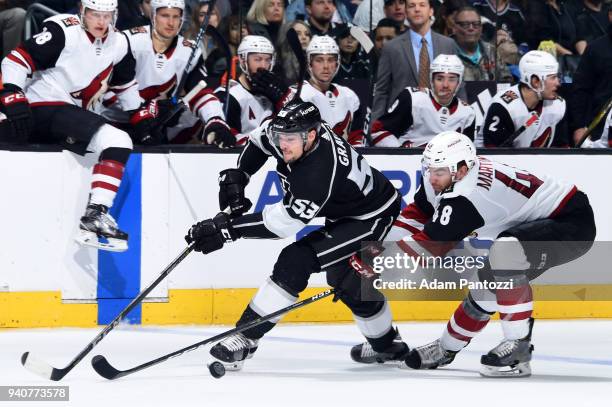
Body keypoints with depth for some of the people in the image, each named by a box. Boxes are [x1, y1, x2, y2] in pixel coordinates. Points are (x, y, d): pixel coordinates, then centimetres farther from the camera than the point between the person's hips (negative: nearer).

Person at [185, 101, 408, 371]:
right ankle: (388, 345, 44)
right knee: (346, 280, 23)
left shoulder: (320, 172, -40)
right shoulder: (292, 131, -17)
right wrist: (237, 176, -5)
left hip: (370, 218, -10)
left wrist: (227, 229, -38)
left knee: (296, 261, -22)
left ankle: (246, 338, -19)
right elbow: (260, 138, 7)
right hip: (342, 213, 10)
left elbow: (282, 223, -37)